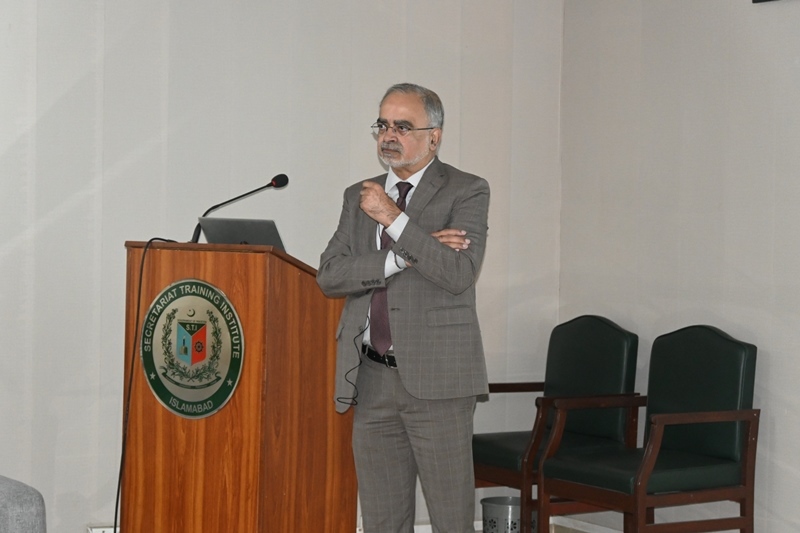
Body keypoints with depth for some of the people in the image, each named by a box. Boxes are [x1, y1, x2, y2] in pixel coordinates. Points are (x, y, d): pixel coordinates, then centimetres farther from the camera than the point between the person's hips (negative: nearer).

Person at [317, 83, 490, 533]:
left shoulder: (467, 192, 0)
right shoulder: (360, 197, 15)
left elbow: (460, 274, -15)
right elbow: (330, 276, 2)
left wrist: (395, 220, -14)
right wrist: (404, 258, -10)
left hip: (435, 377, -5)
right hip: (371, 378, 5)